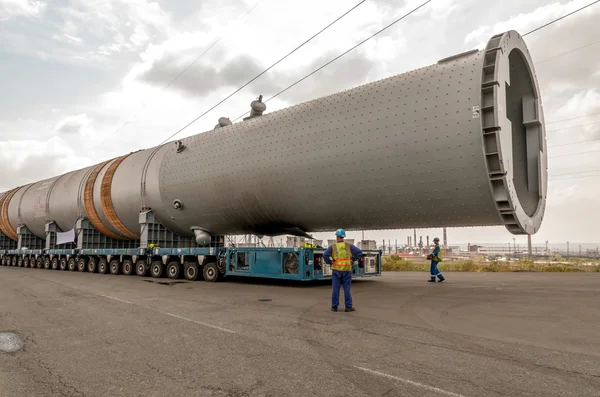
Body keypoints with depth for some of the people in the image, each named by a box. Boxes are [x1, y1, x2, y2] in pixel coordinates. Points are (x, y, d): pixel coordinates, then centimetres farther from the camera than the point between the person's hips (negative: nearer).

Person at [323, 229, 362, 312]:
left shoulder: (332, 247, -4)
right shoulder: (349, 246, 1)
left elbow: (325, 255, -15)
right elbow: (359, 252, -5)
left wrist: (329, 262, 1)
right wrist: (353, 260, 4)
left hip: (336, 270, -1)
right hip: (347, 270, 1)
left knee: (335, 289, 5)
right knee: (347, 288, 5)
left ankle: (334, 307, 9)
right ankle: (348, 307, 6)